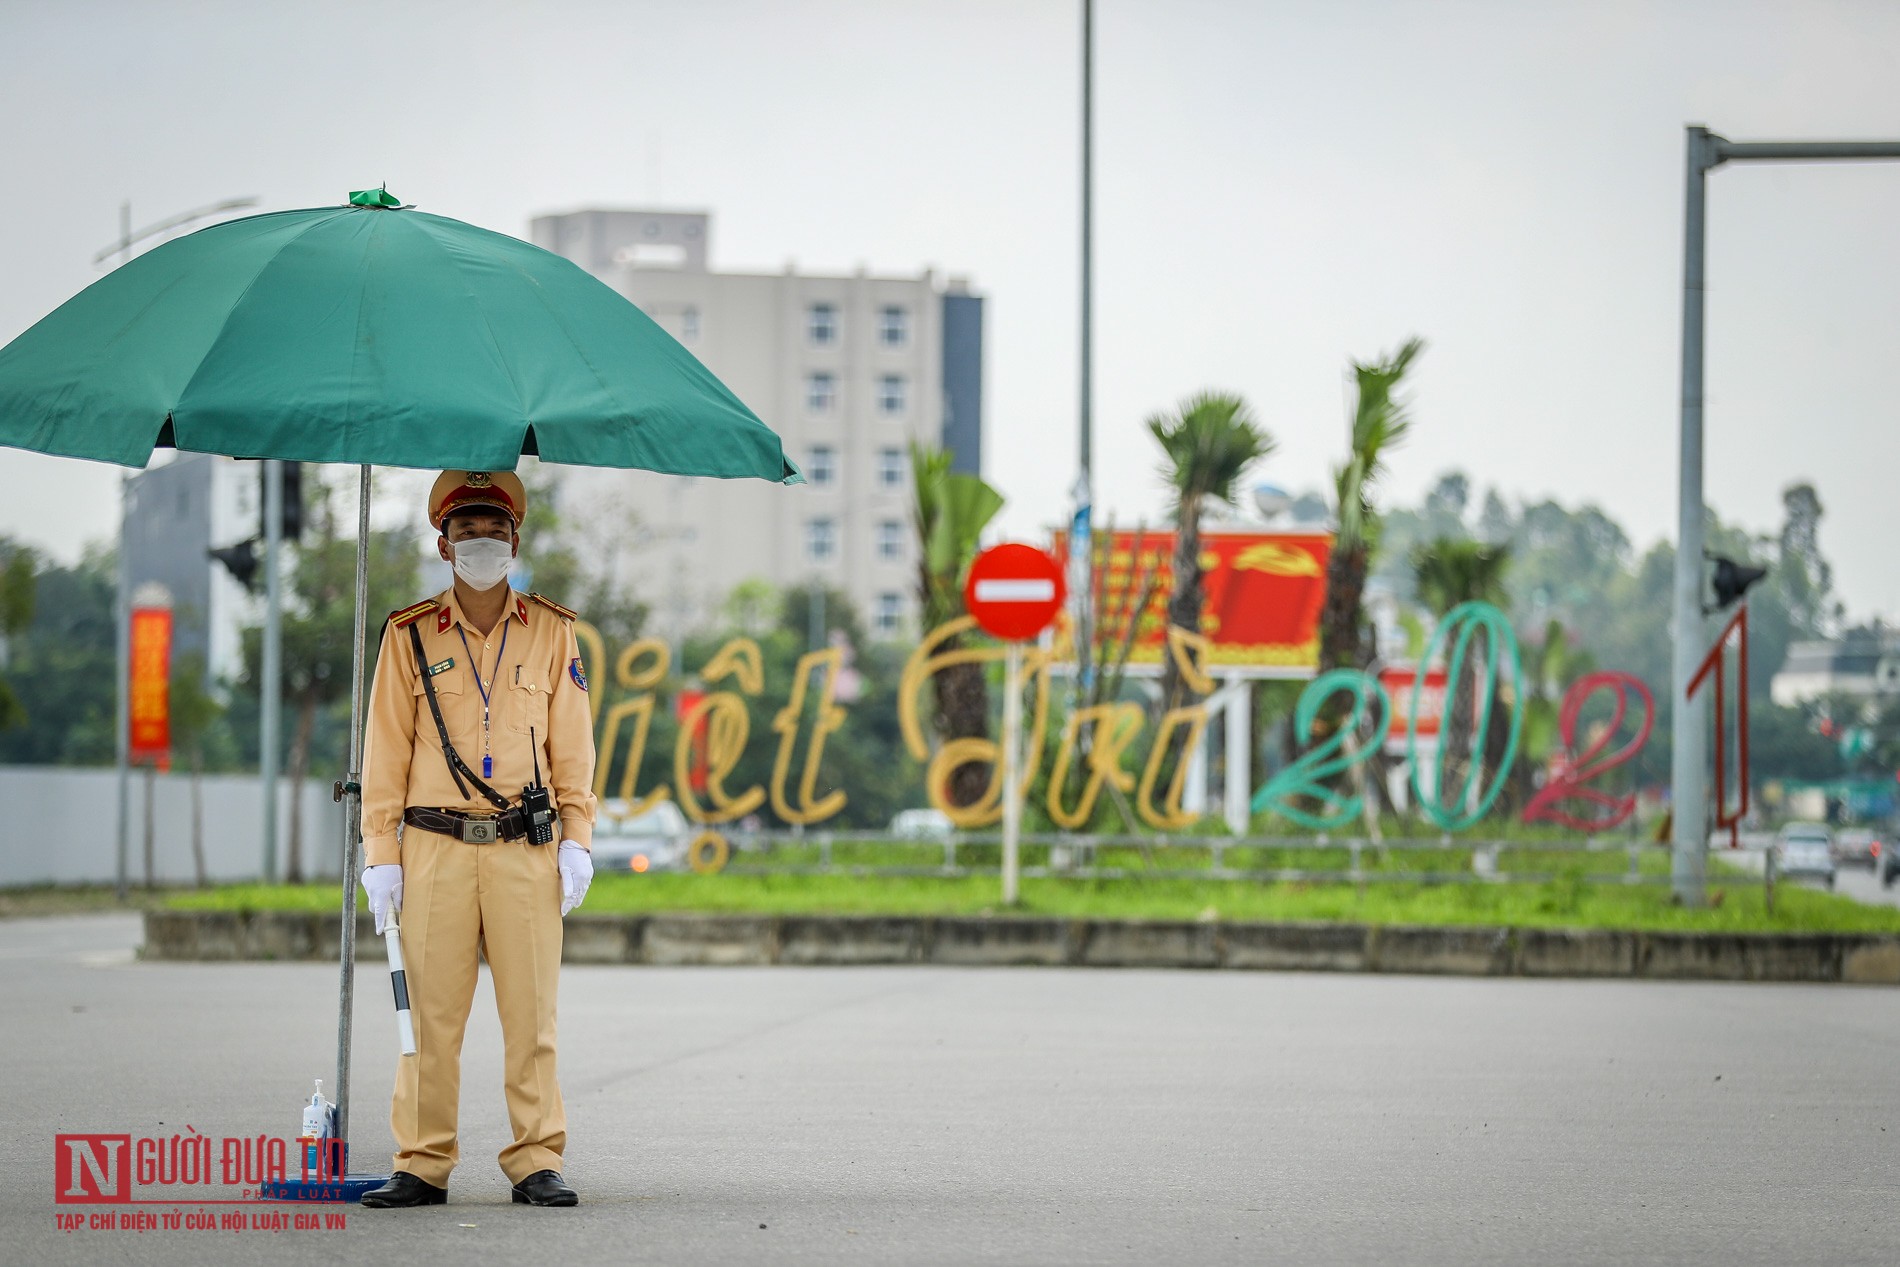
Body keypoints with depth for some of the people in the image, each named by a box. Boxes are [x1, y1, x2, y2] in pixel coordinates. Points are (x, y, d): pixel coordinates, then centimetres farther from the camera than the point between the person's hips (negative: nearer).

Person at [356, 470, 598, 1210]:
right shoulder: (410, 635, 7)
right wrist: (381, 854, 2)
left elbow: (571, 746, 11)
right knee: (431, 1011, -1)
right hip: (435, 845, 0)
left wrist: (577, 838, 2)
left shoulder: (552, 632, 10)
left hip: (526, 849, 1)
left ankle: (537, 1162, 3)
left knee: (530, 1010, -1)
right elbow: (386, 750, 7)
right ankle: (423, 1164, 4)